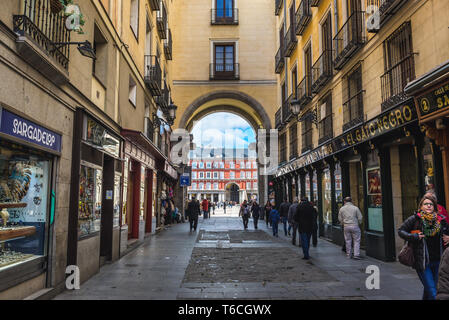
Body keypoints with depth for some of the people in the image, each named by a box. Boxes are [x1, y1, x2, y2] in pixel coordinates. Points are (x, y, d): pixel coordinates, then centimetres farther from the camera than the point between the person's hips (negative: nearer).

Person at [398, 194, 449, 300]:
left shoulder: (440, 219, 6)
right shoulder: (415, 219, -5)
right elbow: (400, 231, -1)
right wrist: (414, 237, -14)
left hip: (437, 261, 4)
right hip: (422, 262, -4)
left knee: (428, 290, 16)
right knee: (432, 293, -7)